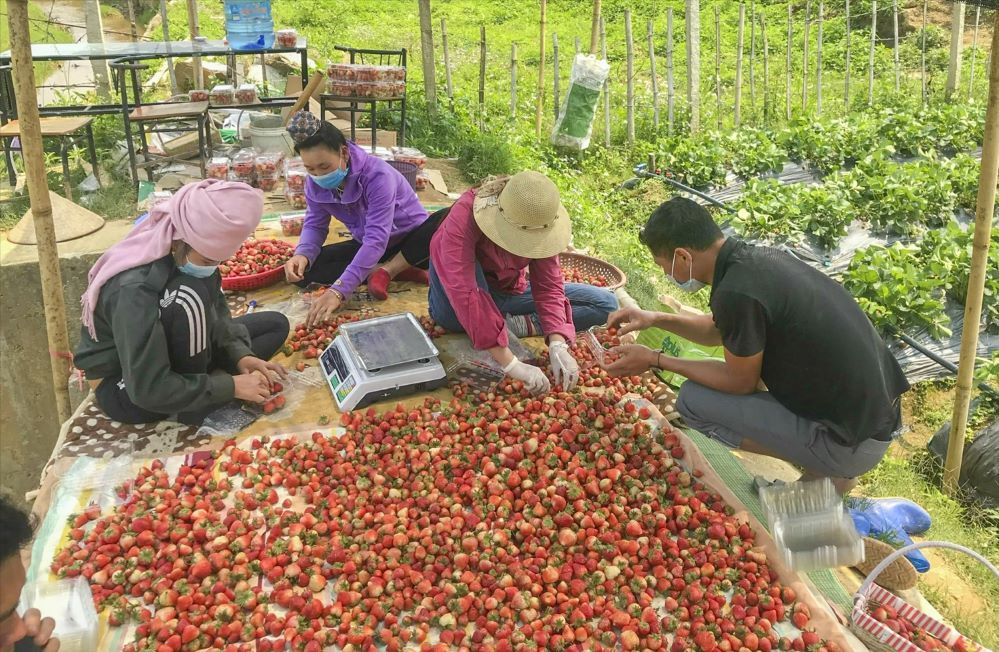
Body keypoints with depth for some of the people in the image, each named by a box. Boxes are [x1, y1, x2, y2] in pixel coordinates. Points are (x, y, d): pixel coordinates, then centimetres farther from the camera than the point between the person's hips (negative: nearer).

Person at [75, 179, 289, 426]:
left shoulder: (185, 256, -13)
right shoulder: (134, 289, -35)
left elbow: (217, 317, 0)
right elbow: (149, 389, -35)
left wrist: (240, 356, -18)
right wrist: (232, 386, -30)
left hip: (170, 355, 8)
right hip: (124, 390, -8)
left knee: (276, 324, 2)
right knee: (190, 298, -34)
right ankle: (195, 405, -18)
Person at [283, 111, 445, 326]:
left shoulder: (378, 175, -34)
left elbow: (376, 239, -40)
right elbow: (314, 224, -4)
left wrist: (339, 291, -49)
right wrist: (302, 254, -30)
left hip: (412, 240, -5)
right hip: (366, 245, 5)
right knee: (304, 270, -19)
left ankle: (387, 270, -18)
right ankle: (399, 270, -18)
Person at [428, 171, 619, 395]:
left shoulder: (538, 221, -20)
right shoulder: (464, 215, -34)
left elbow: (548, 286, -18)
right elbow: (464, 292, -44)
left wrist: (558, 346, -36)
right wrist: (511, 365, -48)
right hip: (455, 313, -4)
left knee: (606, 304, -8)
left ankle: (515, 325, -15)